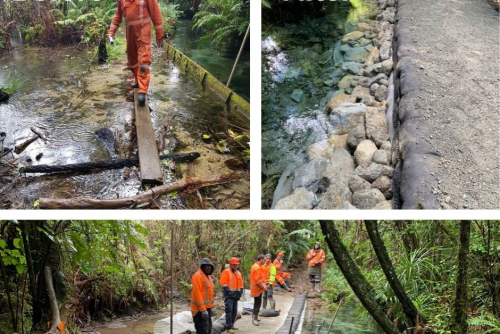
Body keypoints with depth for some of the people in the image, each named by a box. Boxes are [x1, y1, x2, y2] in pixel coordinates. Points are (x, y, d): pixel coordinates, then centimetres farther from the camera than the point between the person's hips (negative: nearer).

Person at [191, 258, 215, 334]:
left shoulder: (207, 276, 16)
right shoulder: (198, 276, -16)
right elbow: (197, 293, -23)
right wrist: (203, 309, -25)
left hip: (207, 307, 11)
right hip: (200, 309, -11)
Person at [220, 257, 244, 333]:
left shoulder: (239, 273, 16)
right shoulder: (226, 272, -6)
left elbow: (241, 284, 21)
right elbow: (223, 284, -13)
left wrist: (240, 292, 7)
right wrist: (229, 292, -17)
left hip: (236, 295, 7)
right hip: (229, 294, -7)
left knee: (234, 311, 11)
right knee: (229, 310, -12)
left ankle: (231, 324, 23)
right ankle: (229, 327, -10)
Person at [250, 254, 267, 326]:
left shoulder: (255, 266, 13)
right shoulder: (257, 268, -21)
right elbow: (257, 280, -25)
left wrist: (263, 284, 15)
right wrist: (263, 286, -16)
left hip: (255, 288, 10)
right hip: (257, 289, -10)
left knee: (257, 303, 17)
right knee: (257, 303, -5)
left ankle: (255, 317, 25)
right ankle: (254, 319, -2)